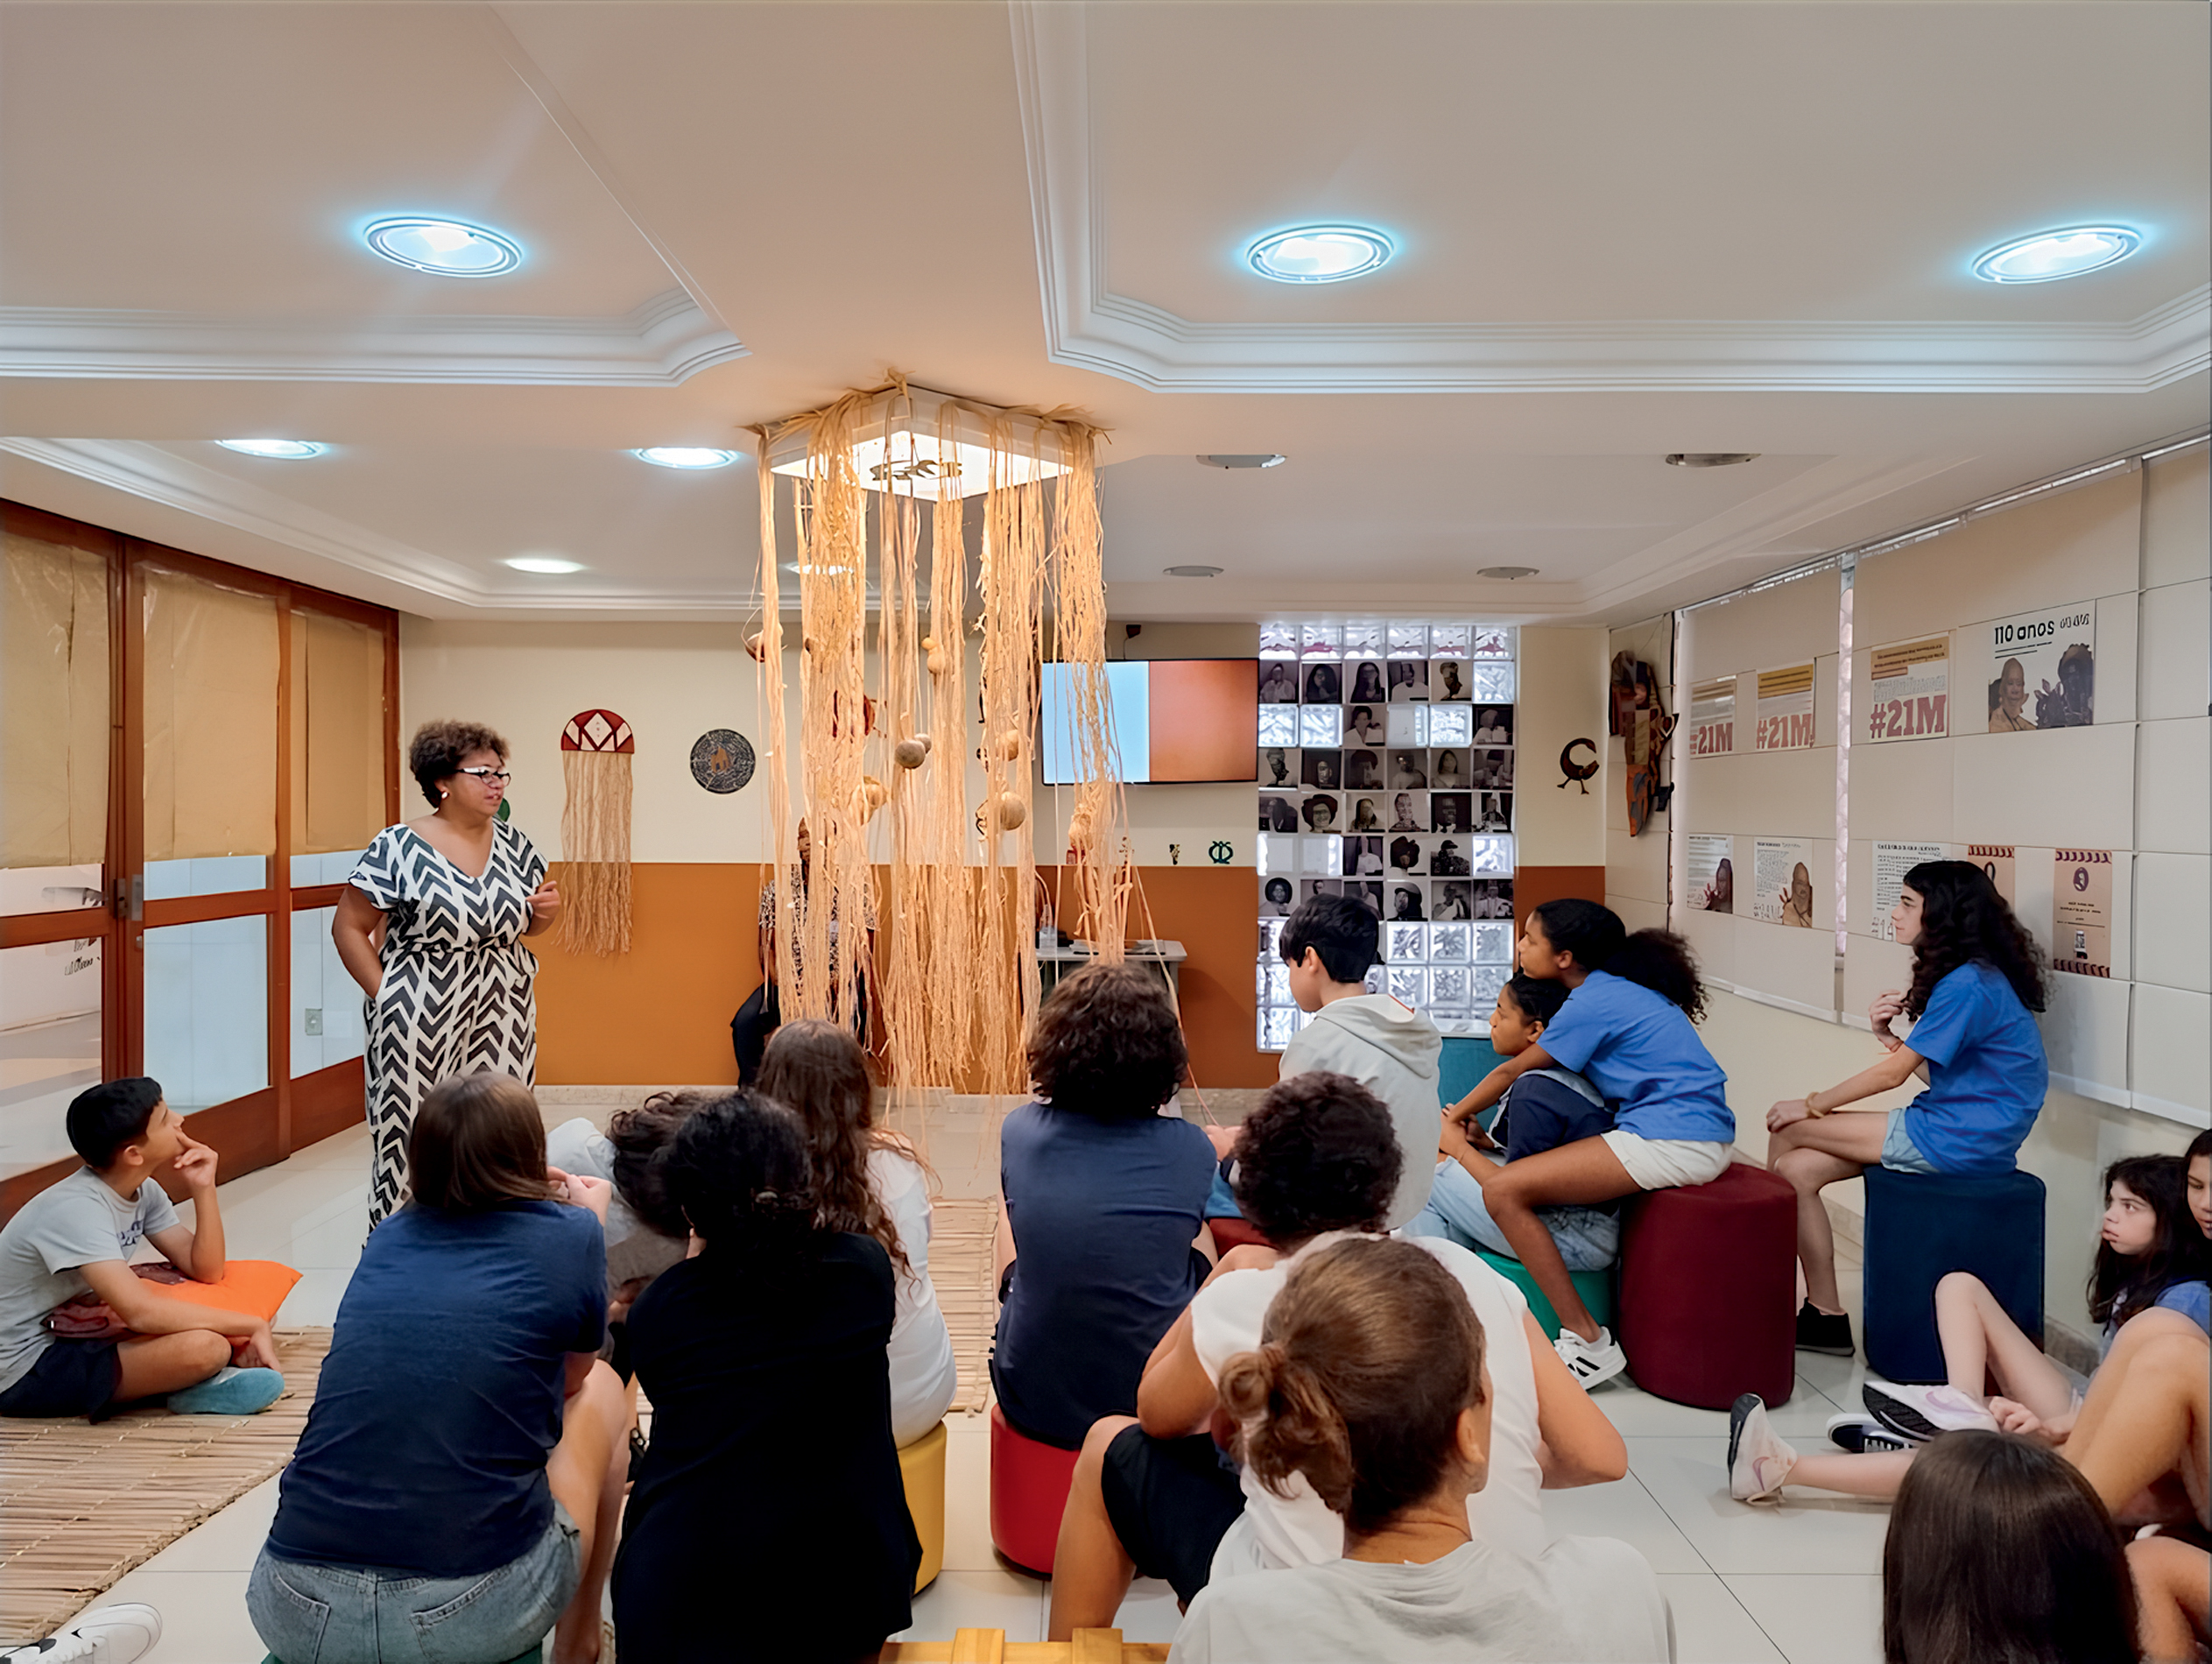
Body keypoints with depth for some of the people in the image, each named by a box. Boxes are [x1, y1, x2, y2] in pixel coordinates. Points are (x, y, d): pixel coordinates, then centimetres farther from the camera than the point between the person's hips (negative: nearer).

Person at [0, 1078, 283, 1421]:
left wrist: (203, 1188, -11)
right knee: (204, 1347, -32)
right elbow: (139, 1312, -36)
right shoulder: (75, 1209, -26)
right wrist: (252, 1324, -29)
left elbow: (206, 1271, 1)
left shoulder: (144, 1191, 1)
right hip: (27, 1374, -9)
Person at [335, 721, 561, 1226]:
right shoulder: (399, 847, -6)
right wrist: (386, 997, -8)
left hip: (503, 1021, 5)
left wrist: (547, 910, -3)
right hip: (424, 1022, -4)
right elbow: (348, 927, -2)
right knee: (416, 1135, -1)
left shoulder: (511, 841, 9)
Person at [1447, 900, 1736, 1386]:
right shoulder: (1621, 987, 17)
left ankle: (1587, 1343, -14)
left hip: (1673, 1142, -11)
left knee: (1503, 1190, -16)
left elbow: (1512, 1073, 0)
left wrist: (1454, 1117, 15)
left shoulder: (1592, 1003, -10)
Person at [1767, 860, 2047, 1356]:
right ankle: (1825, 1316, 1)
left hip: (1962, 1142, -10)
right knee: (1797, 1169, -2)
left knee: (1789, 1130, -9)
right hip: (1956, 1132, 10)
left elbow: (1893, 1074, -15)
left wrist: (1811, 1106, -5)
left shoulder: (1967, 985, -18)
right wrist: (1888, 1036, -2)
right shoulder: (1966, 976, 14)